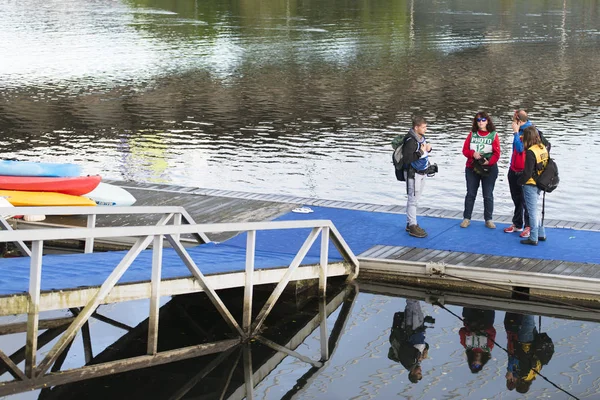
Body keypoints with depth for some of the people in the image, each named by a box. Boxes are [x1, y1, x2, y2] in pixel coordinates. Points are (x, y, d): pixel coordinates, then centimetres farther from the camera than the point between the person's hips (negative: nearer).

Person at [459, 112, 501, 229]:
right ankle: (466, 218, 15)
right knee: (470, 194, 8)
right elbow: (465, 150, 1)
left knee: (488, 195, 4)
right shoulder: (472, 134, 3)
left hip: (489, 169, -2)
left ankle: (488, 220, 12)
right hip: (472, 168, 2)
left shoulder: (493, 135, -4)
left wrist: (489, 162, -22)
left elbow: (496, 153, -7)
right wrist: (473, 154, -19)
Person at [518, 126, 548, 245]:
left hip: (530, 185, -8)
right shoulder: (543, 148, 4)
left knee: (532, 210, 0)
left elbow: (527, 172, -20)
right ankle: (541, 234, 27)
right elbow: (546, 165, 14)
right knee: (536, 209, 21)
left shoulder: (531, 152, -22)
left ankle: (533, 238, 7)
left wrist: (520, 181, -6)